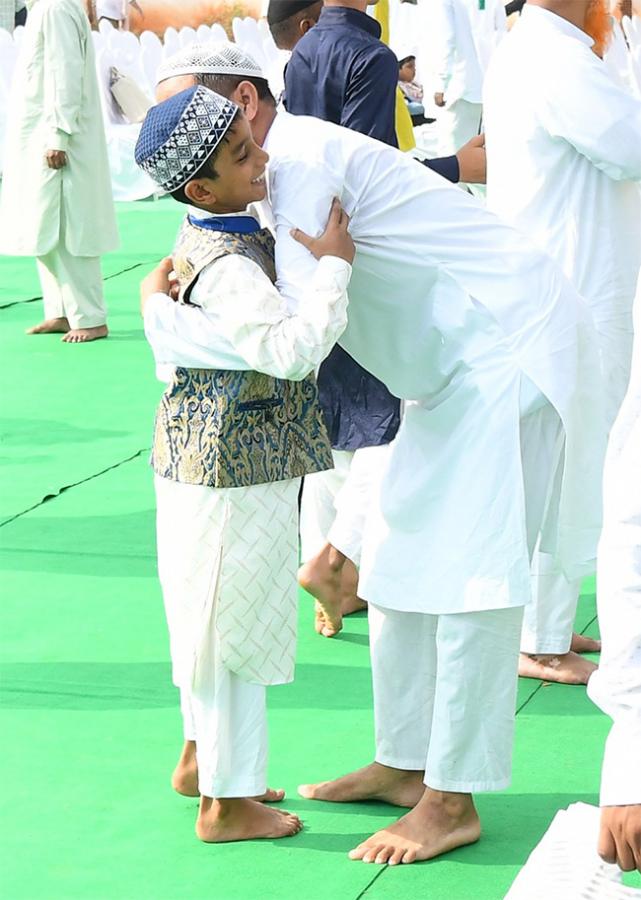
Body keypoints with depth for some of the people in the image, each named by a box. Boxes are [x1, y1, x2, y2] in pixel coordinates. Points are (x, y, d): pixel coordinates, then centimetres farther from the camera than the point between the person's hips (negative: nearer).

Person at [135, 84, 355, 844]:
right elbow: (292, 348, -36)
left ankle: (200, 760, 38)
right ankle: (227, 803, 13)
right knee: (235, 622, 1)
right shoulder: (227, 269, -26)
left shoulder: (205, 239, 5)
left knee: (214, 618, 22)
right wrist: (333, 266, -28)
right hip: (234, 472, -10)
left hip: (210, 459, 10)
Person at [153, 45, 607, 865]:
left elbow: (298, 331, -28)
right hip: (457, 366, 11)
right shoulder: (280, 169, 10)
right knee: (399, 564, 13)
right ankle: (404, 763, 21)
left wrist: (171, 305, -17)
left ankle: (452, 801, -5)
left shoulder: (304, 159, -21)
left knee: (466, 571, -9)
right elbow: (290, 312, 8)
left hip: (509, 349, -11)